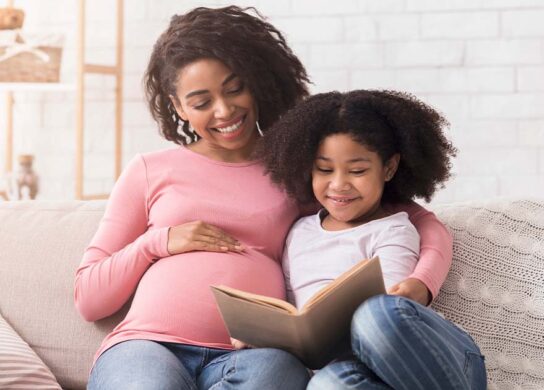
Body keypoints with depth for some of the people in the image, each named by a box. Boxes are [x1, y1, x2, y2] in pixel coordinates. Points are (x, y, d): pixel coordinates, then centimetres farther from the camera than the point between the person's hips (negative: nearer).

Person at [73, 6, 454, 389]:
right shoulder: (149, 171, 19)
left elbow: (426, 224, 15)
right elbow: (88, 299, 17)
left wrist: (420, 283, -8)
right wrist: (159, 242, 1)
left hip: (250, 355, 1)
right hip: (148, 343, 0)